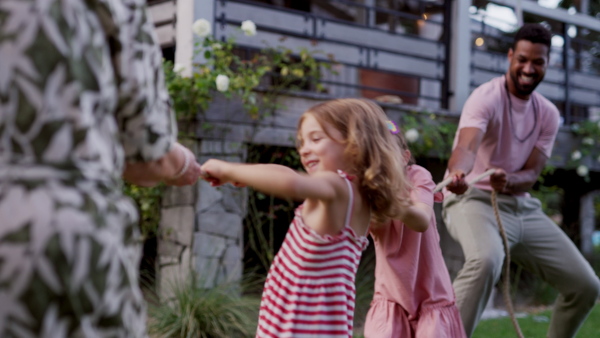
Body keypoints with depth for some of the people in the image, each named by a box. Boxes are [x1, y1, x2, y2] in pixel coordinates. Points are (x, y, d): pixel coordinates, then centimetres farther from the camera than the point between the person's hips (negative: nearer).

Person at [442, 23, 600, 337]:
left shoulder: (548, 114, 6)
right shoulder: (486, 98, -14)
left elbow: (531, 174, -3)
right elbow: (466, 147, -33)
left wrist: (506, 180, -28)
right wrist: (457, 173, -57)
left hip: (521, 206, 7)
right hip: (474, 199, -7)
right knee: (486, 259, -40)